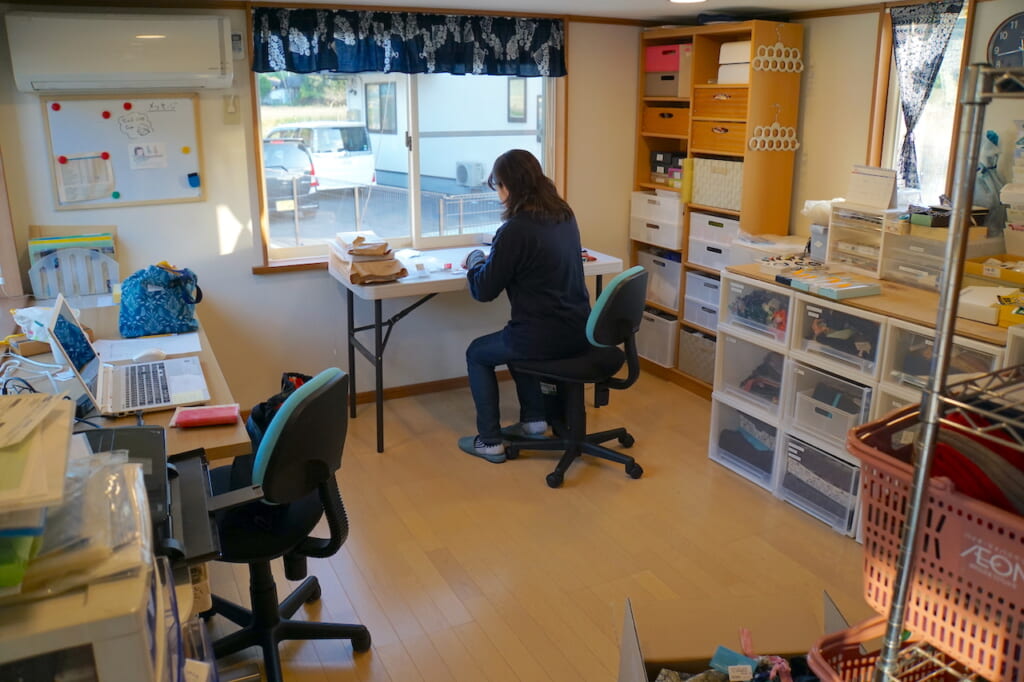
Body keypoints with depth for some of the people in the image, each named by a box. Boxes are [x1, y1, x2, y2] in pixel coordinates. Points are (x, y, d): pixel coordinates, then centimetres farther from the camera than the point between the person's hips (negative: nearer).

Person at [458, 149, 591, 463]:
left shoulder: (516, 228, -19)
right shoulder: (565, 215, 4)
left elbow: (483, 291, -11)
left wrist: (475, 260, 8)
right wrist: (494, 255, 19)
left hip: (546, 337, -8)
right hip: (579, 331, 8)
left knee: (476, 353, 18)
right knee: (514, 340, 34)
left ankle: (490, 441, 21)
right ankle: (533, 420, 35)